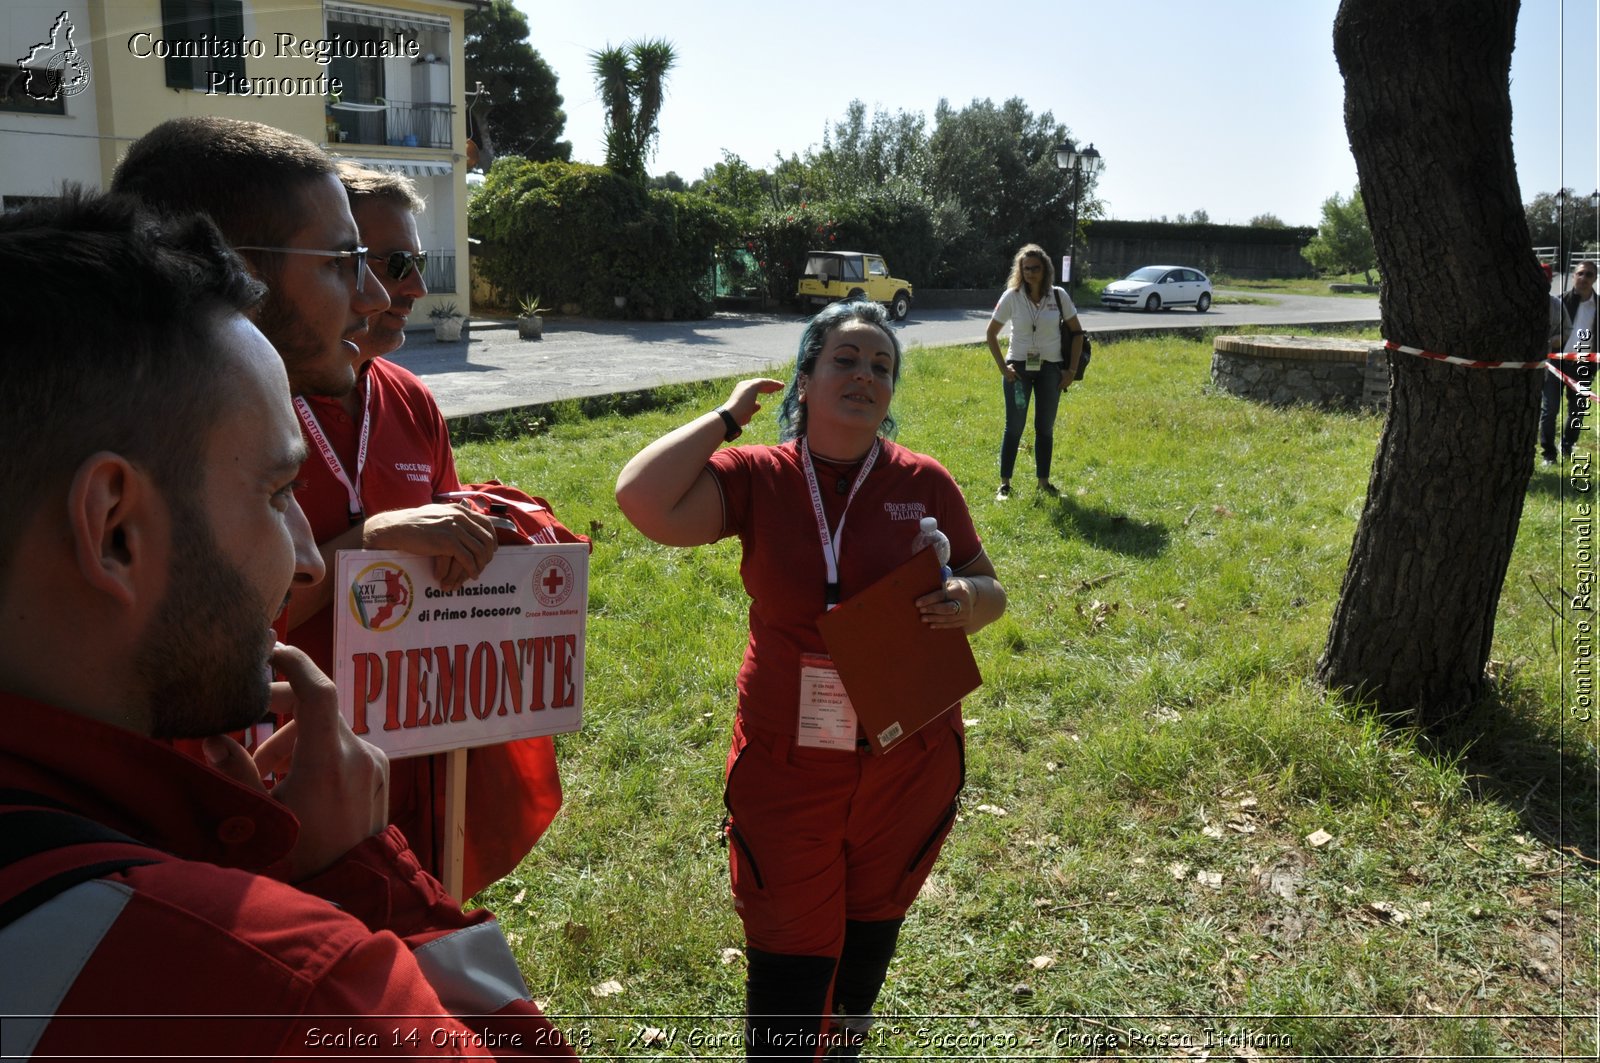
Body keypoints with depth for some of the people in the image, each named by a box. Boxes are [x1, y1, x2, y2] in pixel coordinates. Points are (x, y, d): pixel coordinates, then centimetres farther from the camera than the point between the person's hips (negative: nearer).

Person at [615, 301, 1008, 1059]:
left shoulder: (923, 483, -5)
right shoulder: (757, 478, -9)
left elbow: (989, 590, 5)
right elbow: (642, 499, -25)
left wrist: (968, 599, -19)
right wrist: (726, 417, -14)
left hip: (908, 760, 2)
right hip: (786, 762, -2)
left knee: (871, 927, 25)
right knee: (788, 957, 8)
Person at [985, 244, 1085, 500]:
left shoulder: (1059, 296, -4)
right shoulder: (1012, 297, -7)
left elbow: (1077, 332, 4)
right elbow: (991, 334, 0)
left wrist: (1072, 369, -2)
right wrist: (1002, 367, -8)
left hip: (1050, 369, 1)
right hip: (1018, 368, -1)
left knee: (1045, 428, 9)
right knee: (1014, 427, 1)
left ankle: (1044, 481, 20)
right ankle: (1004, 484, 7)